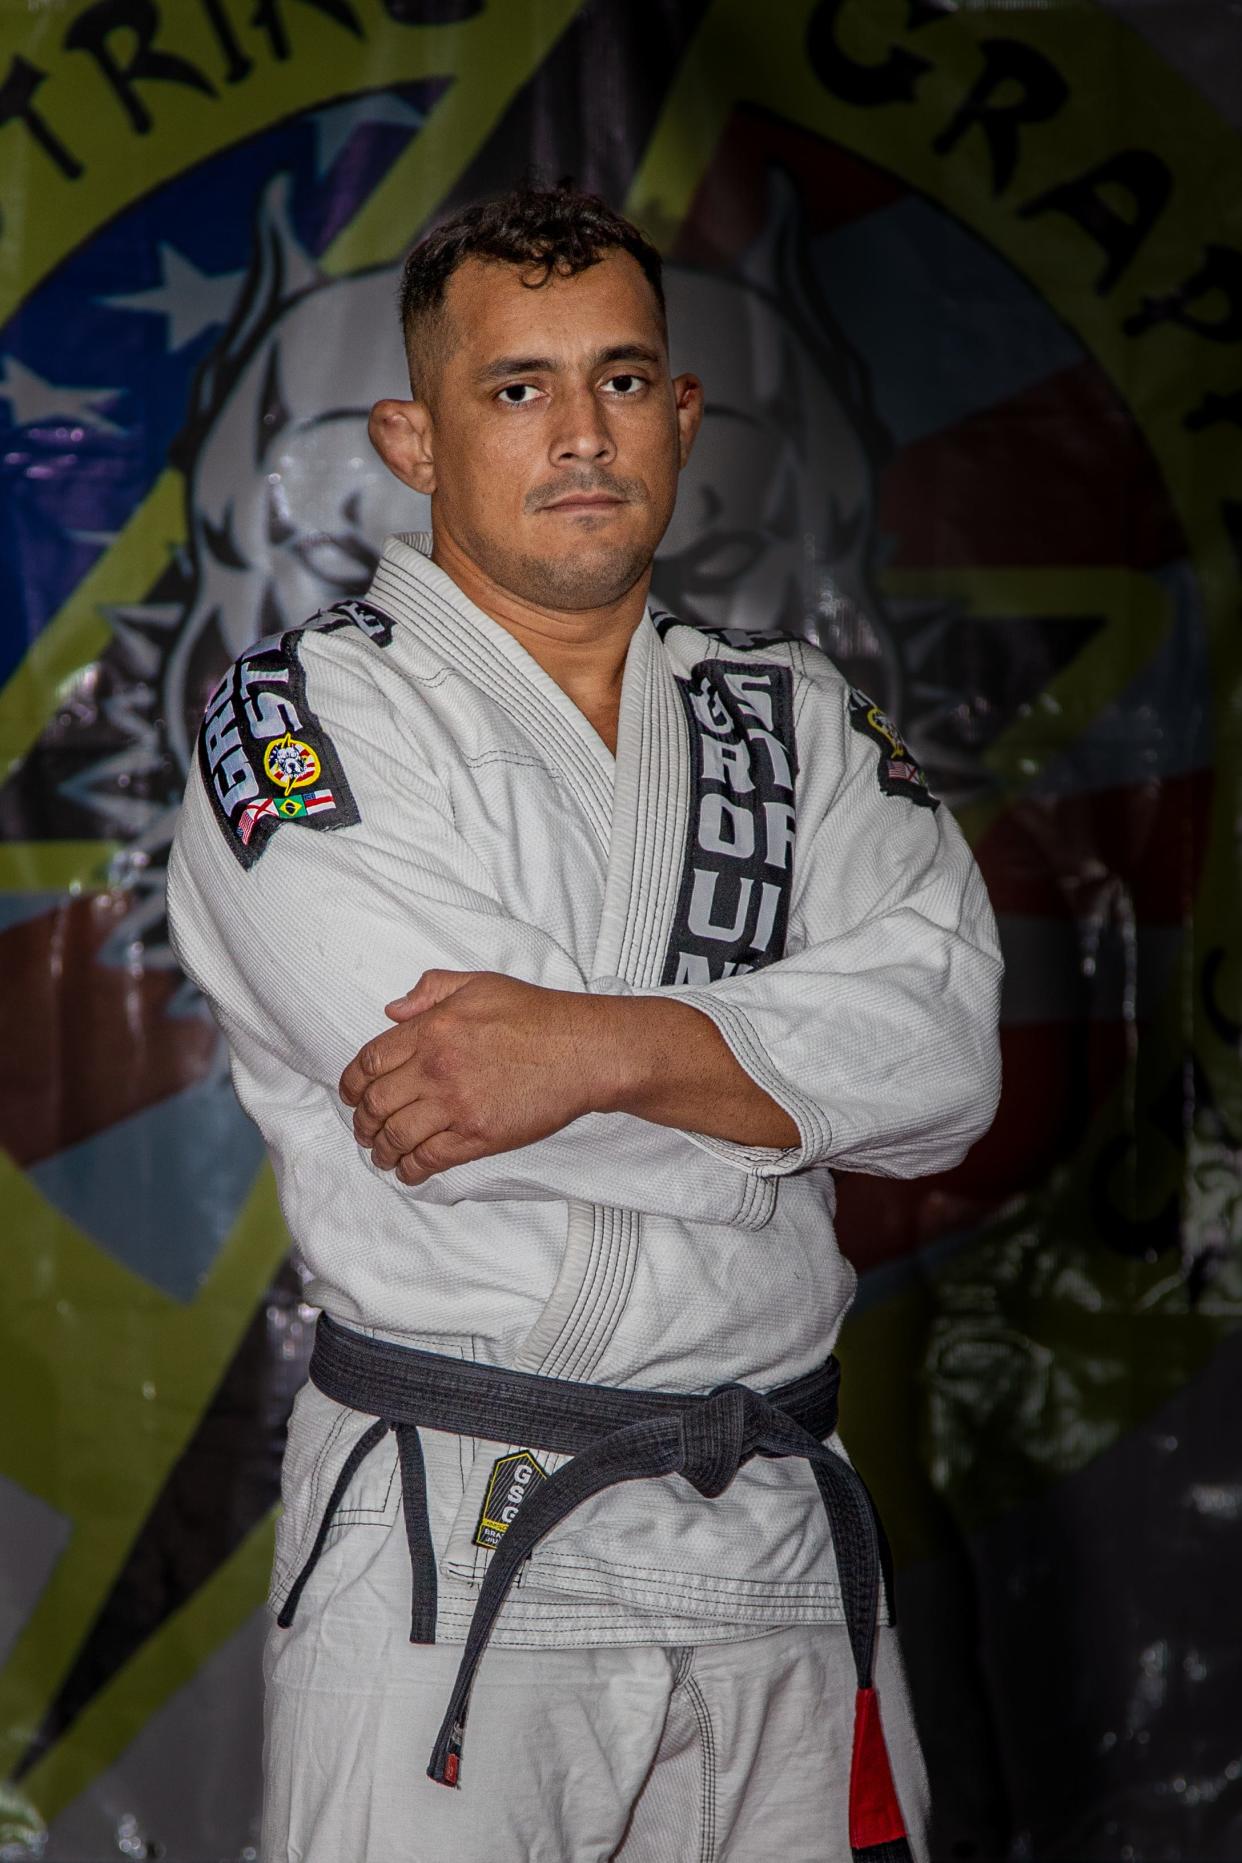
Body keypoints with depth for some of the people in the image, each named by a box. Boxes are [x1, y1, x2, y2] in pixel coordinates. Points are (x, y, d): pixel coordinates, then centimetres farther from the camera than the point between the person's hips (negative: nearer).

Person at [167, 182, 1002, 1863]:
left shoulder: (797, 721, 12)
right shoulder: (302, 720, -1)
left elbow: (951, 1050, -5)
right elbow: (441, 1099, -16)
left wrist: (615, 1046, -18)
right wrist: (787, 1068, -7)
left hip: (782, 1540, 4)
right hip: (452, 1551, -4)